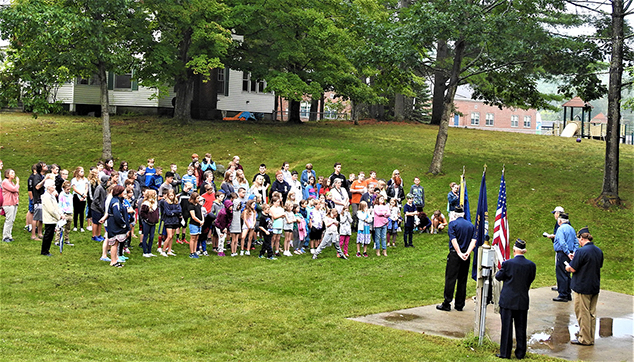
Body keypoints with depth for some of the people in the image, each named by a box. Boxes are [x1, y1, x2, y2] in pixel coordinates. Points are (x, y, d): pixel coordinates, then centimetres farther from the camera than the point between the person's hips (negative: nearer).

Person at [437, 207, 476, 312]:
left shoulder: (453, 224, -3)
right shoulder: (471, 225, 10)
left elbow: (453, 240, -14)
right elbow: (473, 240, -2)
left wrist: (460, 253, -15)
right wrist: (467, 253, -11)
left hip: (454, 255, -5)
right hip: (466, 256, 5)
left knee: (450, 279, -3)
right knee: (462, 280, 9)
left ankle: (447, 304, -4)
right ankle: (460, 305, 12)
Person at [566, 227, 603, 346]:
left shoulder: (581, 251, -20)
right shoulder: (599, 251, 4)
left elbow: (573, 269, -19)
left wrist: (568, 267, 5)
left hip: (582, 288, -7)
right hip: (595, 287, 7)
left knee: (583, 313, 2)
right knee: (592, 313, 14)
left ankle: (584, 339, 8)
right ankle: (591, 338, 22)